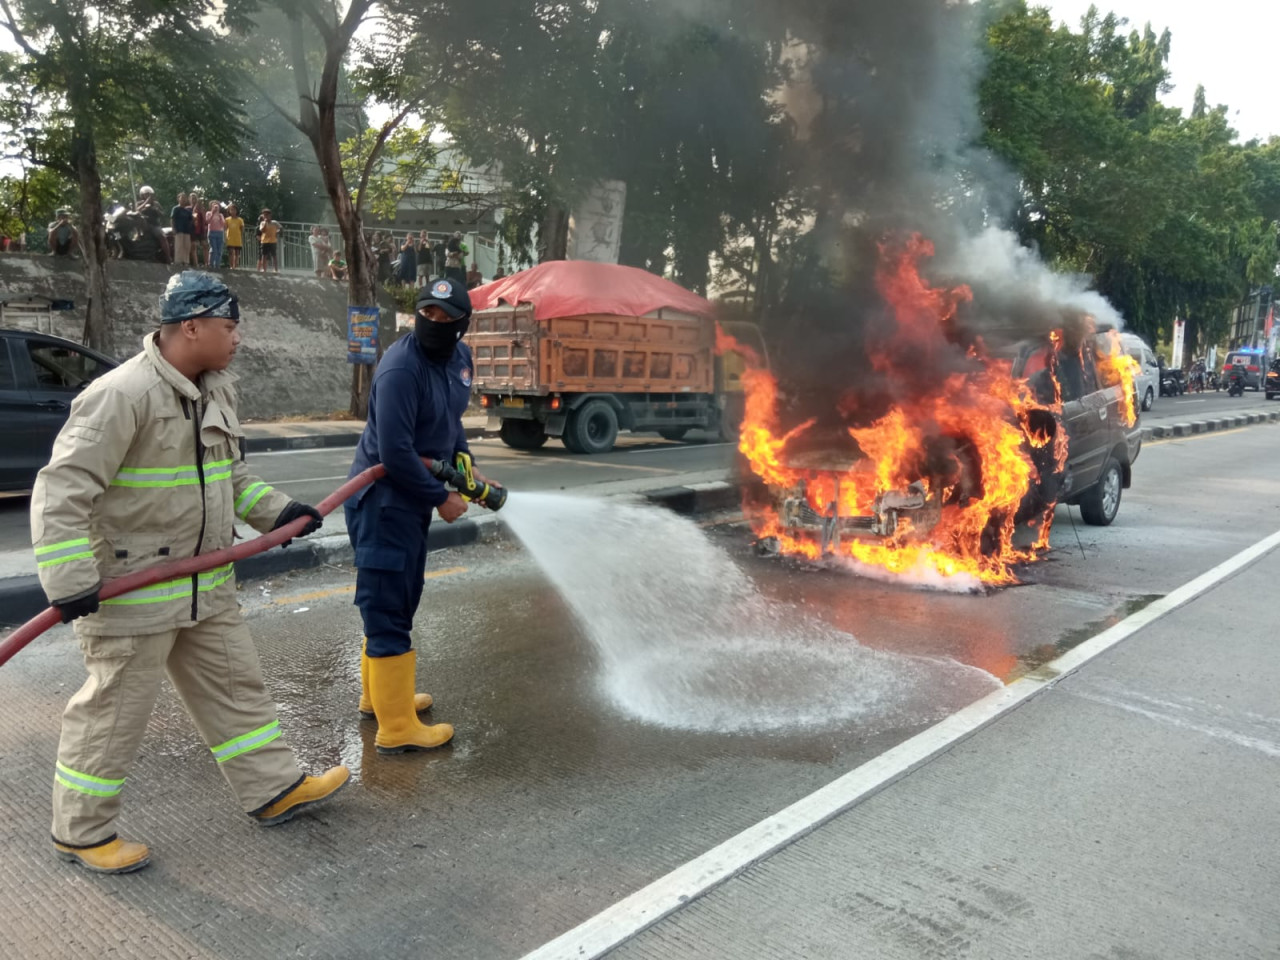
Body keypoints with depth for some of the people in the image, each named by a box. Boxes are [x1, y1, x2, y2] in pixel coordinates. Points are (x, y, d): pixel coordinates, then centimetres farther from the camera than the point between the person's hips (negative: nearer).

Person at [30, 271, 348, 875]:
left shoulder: (216, 390, 7)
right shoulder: (121, 395, -22)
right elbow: (61, 491, -22)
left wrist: (276, 511, 8)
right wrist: (69, 579, -26)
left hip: (207, 586, 9)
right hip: (132, 591, -8)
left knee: (236, 686, 16)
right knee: (114, 713, 7)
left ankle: (273, 790, 31)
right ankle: (80, 831, 27)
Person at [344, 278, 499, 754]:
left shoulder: (460, 356, 4)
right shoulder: (401, 368, -23)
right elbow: (395, 453, -26)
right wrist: (441, 498, -17)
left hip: (415, 498, 9)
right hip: (383, 500, -9)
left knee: (400, 601, 21)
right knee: (387, 611, -2)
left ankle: (378, 696, 40)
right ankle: (397, 730, 9)